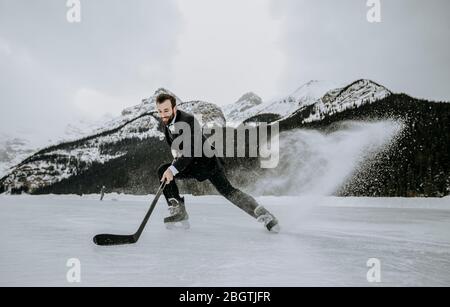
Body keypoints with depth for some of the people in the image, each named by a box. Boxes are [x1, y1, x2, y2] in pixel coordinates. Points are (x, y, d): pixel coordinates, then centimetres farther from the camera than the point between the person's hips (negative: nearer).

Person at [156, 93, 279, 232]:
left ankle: (264, 215, -9)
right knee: (162, 170, -12)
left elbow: (189, 152, -30)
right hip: (190, 164, 7)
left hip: (207, 161, -7)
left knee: (227, 190, -16)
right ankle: (179, 212, -9)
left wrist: (173, 169, -37)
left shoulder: (188, 120, -23)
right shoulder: (166, 123, 2)